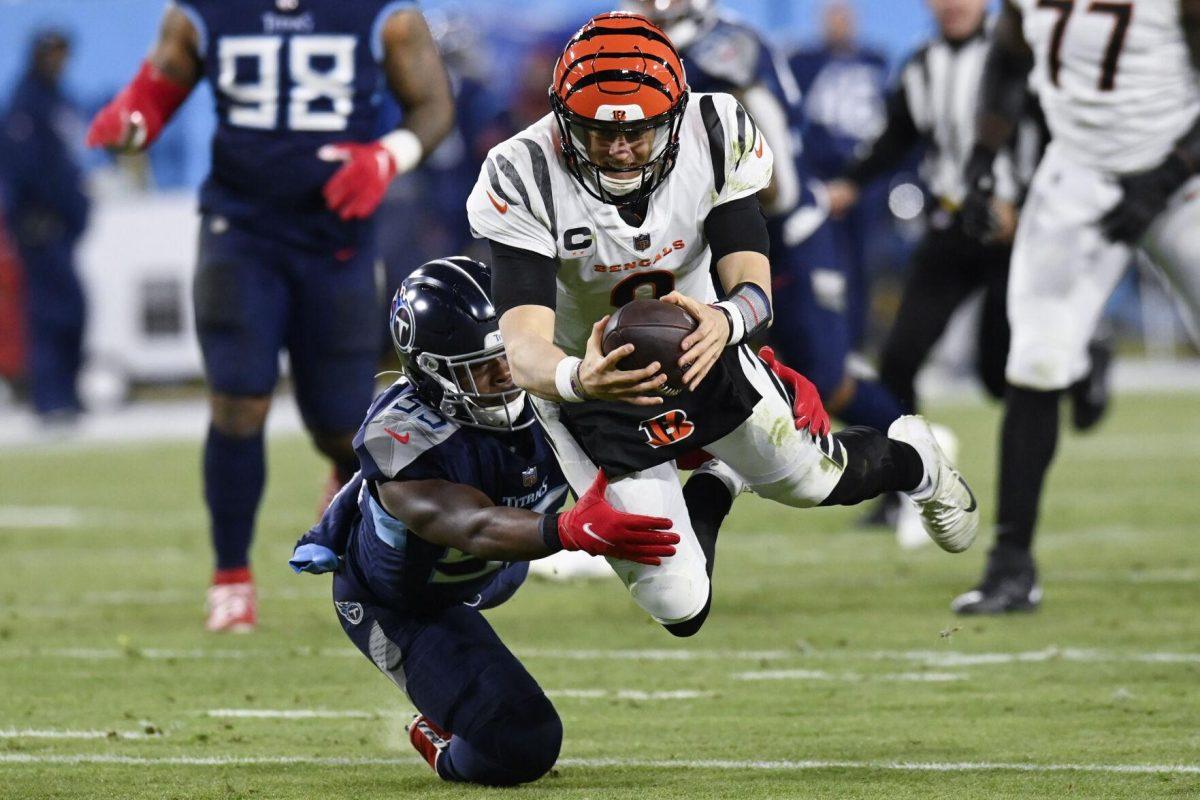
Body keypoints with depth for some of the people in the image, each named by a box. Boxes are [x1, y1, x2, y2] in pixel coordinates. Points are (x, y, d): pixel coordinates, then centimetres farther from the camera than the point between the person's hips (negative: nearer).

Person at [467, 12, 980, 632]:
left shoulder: (716, 135, -24)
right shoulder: (521, 180, -32)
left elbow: (753, 283, -28)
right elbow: (525, 348, -40)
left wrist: (725, 320, -53)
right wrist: (578, 380, -64)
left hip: (695, 341, 2)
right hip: (587, 370, -2)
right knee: (678, 605, -3)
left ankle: (912, 460, 54)